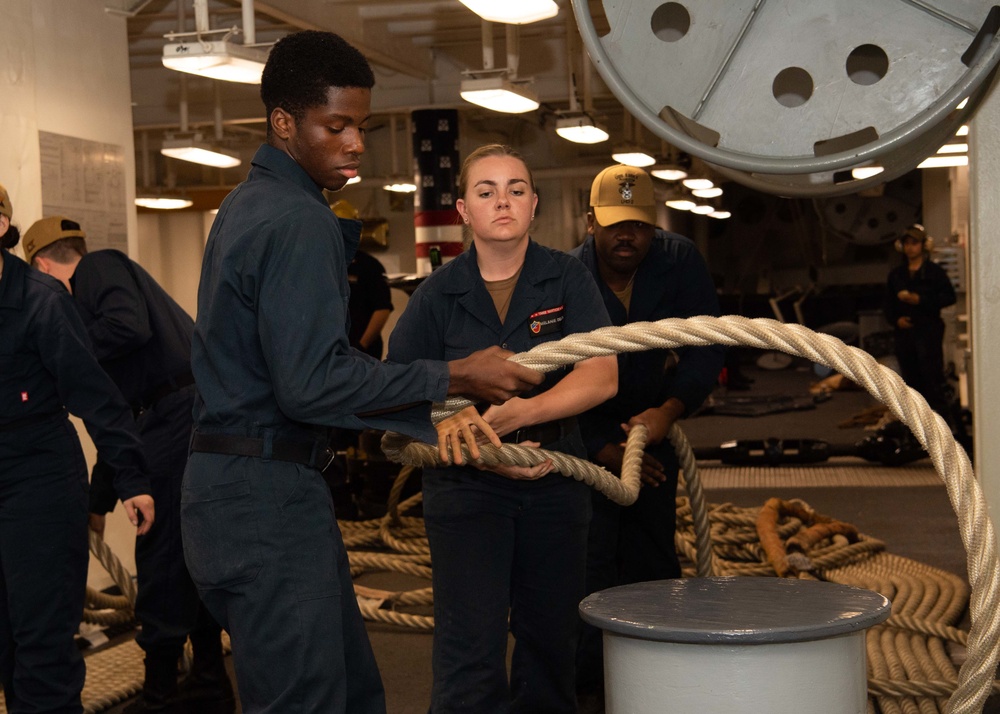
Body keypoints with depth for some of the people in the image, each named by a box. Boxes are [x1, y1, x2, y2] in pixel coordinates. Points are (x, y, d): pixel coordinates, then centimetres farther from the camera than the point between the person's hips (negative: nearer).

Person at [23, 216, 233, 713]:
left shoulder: (99, 268, 1)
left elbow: (130, 326, -22)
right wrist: (100, 502, 33)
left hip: (180, 413, -10)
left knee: (160, 558, 1)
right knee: (188, 555, 19)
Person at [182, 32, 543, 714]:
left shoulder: (250, 205, 18)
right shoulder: (300, 221, -14)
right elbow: (313, 382, -21)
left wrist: (432, 419, 13)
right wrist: (454, 377, -12)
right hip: (269, 495, -10)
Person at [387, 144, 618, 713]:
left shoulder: (566, 279, 0)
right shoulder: (439, 294, 0)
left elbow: (601, 377, -11)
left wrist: (520, 413, -24)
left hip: (554, 481, 1)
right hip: (466, 486, -1)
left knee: (550, 639, 13)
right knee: (470, 649, -6)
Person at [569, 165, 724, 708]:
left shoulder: (680, 262, -14)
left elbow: (706, 348, -13)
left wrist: (668, 412, -27)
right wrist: (606, 453, -21)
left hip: (653, 422, 3)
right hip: (586, 437, -3)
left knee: (654, 557, 9)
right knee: (592, 563, -10)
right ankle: (591, 683, 1)